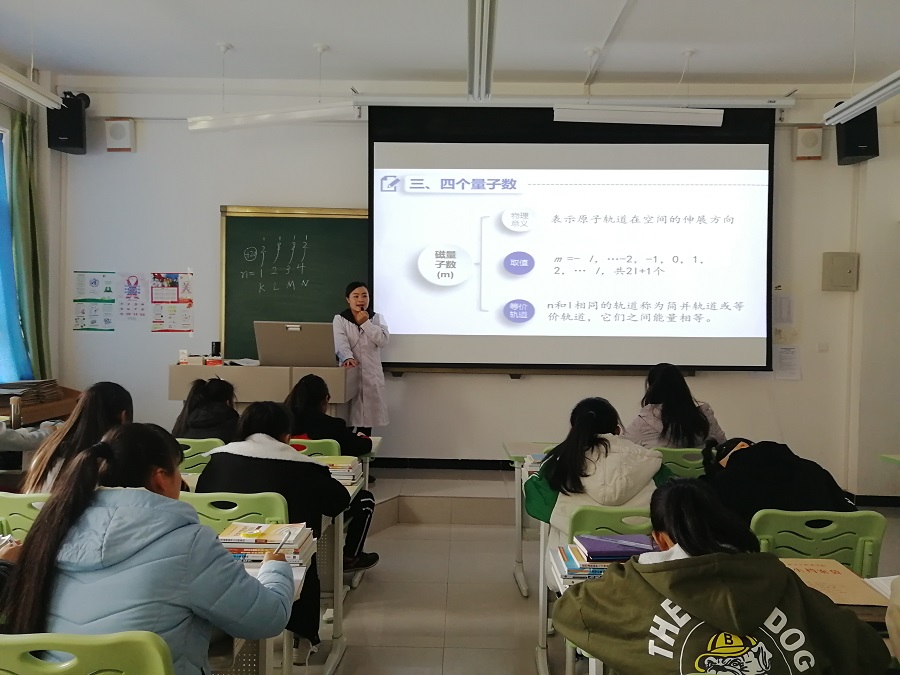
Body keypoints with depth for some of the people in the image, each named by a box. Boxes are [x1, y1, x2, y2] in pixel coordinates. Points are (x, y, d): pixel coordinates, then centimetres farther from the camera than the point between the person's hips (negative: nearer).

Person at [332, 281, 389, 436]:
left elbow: (383, 341, -7)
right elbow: (341, 343, -14)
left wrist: (366, 323, -11)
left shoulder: (377, 318, 9)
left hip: (371, 376, 2)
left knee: (367, 417, 5)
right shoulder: (339, 319, 3)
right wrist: (348, 358, -33)